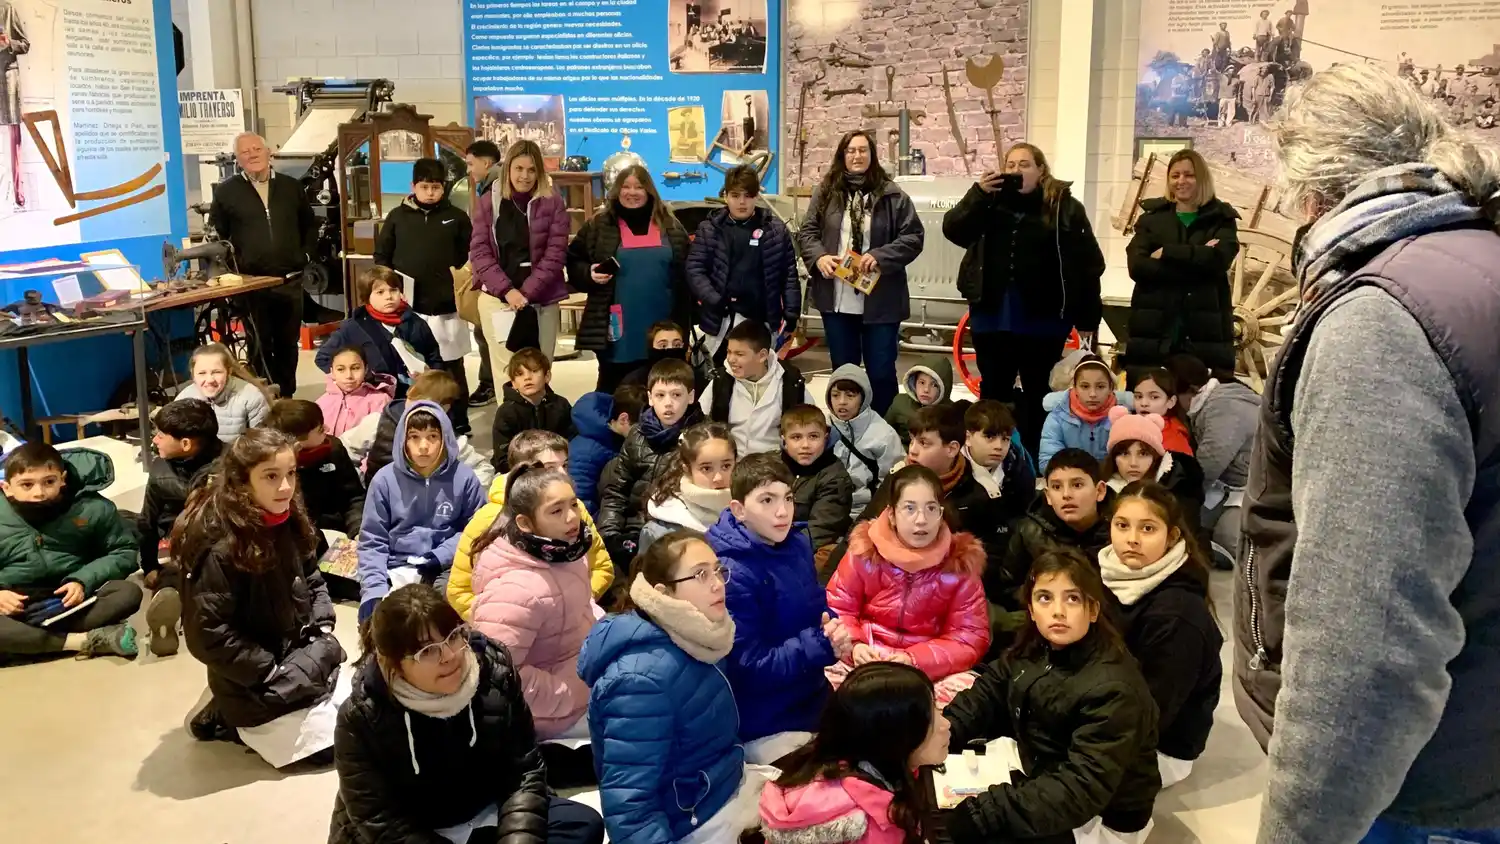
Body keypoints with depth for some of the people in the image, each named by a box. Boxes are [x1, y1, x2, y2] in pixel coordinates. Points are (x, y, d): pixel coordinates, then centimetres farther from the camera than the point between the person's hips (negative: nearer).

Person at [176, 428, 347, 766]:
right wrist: (273, 674, -20)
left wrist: (323, 629, -1)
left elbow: (312, 579, 14)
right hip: (255, 683, -8)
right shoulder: (218, 546, -26)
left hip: (304, 658, 8)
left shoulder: (288, 522, -2)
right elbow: (208, 636, -25)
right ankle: (226, 721, 7)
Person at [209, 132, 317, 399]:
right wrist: (231, 267, -4)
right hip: (252, 282, -2)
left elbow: (310, 225, 20)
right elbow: (215, 236, 6)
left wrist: (306, 254, 8)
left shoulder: (291, 186, 10)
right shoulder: (225, 191, 2)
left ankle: (287, 395, 20)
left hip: (291, 280, 3)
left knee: (289, 342, 9)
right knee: (261, 344, 1)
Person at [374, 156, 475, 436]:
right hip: (406, 306, 1)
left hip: (445, 306, -1)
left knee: (453, 367, 7)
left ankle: (459, 424, 16)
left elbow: (470, 255, 8)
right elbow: (381, 255, 9)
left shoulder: (456, 217, 4)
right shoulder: (398, 216, 5)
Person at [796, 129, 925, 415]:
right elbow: (806, 232, 7)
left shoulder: (892, 195, -2)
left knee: (881, 372, 4)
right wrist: (819, 257, -13)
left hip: (880, 302, -2)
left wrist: (880, 256, -19)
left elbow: (913, 236, -5)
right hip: (837, 300, 3)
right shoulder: (825, 192, 5)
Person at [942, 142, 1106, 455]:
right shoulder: (990, 201, 6)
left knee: (1037, 396, 8)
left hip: (1042, 320, -3)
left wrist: (1087, 320, -7)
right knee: (993, 393, 11)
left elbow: (1088, 264, -5)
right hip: (993, 316, 3)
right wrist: (979, 194, -19)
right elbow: (953, 231, -7)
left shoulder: (1064, 207, -4)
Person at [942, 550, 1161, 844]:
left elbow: (1082, 789, -33)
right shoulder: (1034, 649, -3)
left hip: (1101, 816, -7)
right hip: (1045, 778, 8)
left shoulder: (1111, 689, -28)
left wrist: (986, 810, -39)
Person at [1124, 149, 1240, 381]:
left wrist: (1166, 253, -9)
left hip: (1205, 331, -1)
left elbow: (1218, 258, -10)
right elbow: (1138, 266, -5)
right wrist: (1197, 259, -10)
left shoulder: (1221, 220, 11)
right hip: (1153, 330, 1)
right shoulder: (1151, 218, 12)